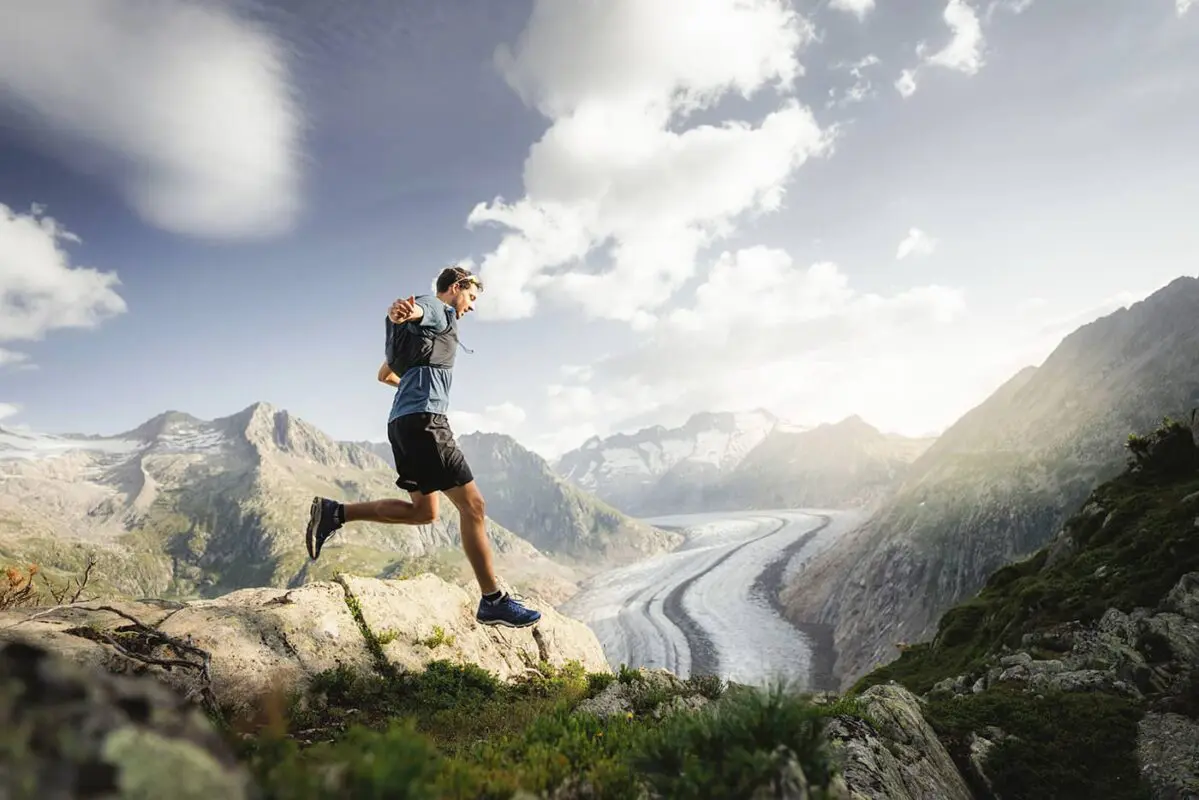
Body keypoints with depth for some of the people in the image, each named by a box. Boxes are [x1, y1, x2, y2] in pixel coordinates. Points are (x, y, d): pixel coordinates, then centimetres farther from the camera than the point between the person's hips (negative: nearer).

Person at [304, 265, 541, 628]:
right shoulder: (440, 310, 2)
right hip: (424, 418, -10)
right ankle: (493, 600, -7)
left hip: (404, 421, 10)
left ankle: (334, 512, 11)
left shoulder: (426, 323, 30)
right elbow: (418, 308, -26)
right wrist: (404, 310, -50)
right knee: (472, 505, -10)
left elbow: (384, 374, 37)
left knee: (424, 511, 15)